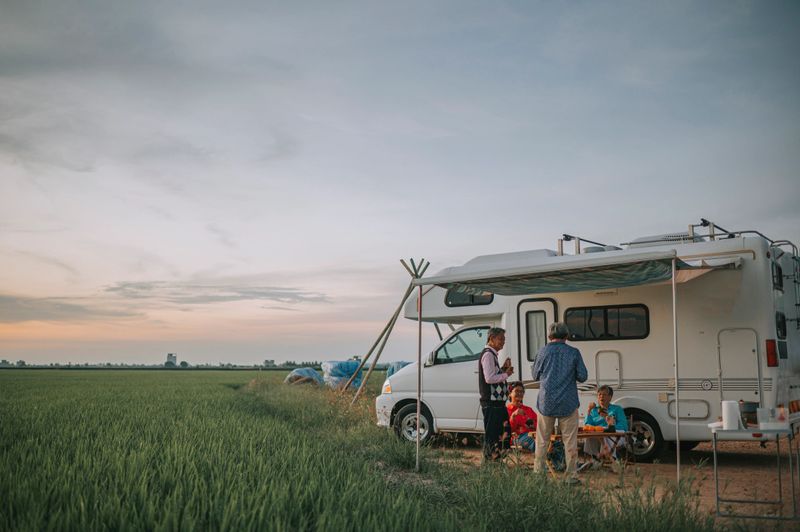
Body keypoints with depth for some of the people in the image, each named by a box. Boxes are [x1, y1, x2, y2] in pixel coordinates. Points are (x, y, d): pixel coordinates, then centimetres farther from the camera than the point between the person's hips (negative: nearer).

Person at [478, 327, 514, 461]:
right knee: (492, 434, -5)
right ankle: (489, 460, 0)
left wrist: (503, 369, 7)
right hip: (491, 402, -11)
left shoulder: (492, 354, 19)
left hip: (496, 401, 11)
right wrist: (506, 374, -11)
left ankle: (496, 459, 22)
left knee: (504, 431, 15)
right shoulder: (488, 355, -14)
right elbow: (489, 378, -22)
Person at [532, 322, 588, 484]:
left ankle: (538, 473, 13)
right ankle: (571, 475, 8)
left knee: (542, 441, 10)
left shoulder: (543, 352, -2)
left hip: (546, 403, 1)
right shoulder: (573, 353, -5)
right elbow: (583, 376, -2)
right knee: (570, 441, 5)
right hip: (568, 404, -1)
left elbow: (535, 375, 8)